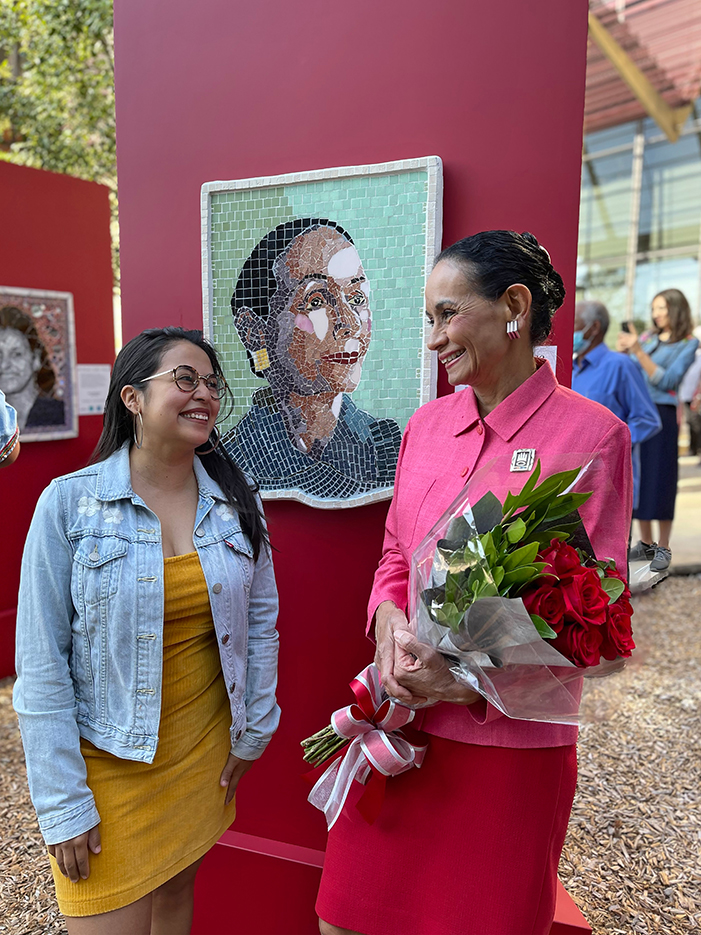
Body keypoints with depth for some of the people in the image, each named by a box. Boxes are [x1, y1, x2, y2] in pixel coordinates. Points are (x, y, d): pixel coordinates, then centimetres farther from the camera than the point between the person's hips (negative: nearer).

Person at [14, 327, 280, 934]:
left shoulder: (235, 499, -4)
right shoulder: (69, 503, -15)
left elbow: (260, 620, 5)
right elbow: (42, 666, -12)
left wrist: (252, 733, 6)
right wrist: (62, 804, -10)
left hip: (205, 748, 4)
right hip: (108, 760, -3)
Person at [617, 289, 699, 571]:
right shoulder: (648, 337, 15)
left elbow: (665, 381, -11)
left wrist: (638, 351, -18)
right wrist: (622, 353, -4)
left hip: (662, 416, -5)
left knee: (659, 480, -3)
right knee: (637, 478, 7)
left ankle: (663, 548, 9)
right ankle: (646, 543, 19)